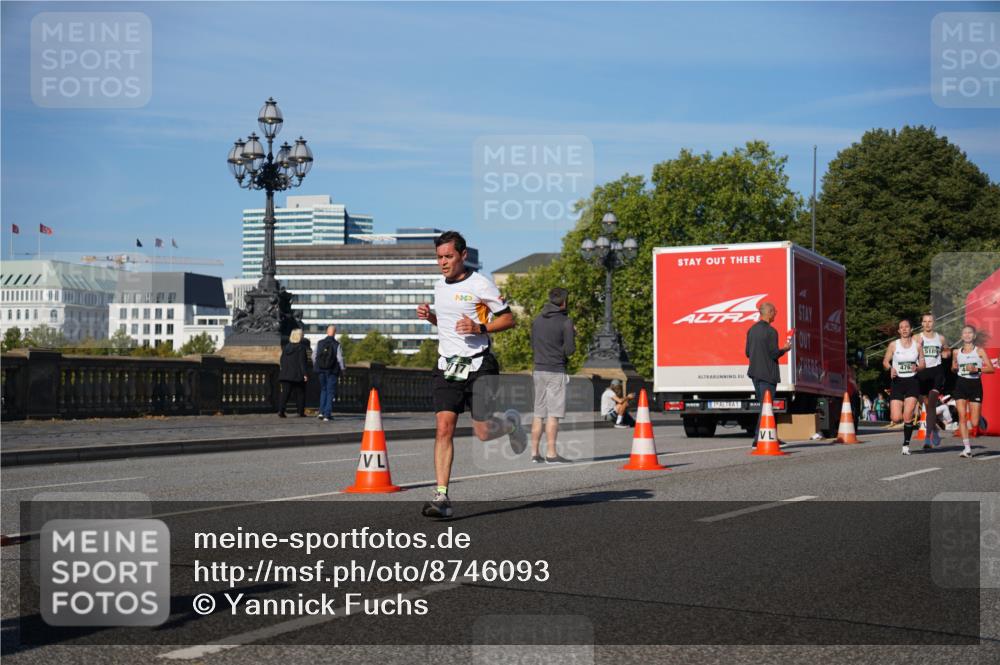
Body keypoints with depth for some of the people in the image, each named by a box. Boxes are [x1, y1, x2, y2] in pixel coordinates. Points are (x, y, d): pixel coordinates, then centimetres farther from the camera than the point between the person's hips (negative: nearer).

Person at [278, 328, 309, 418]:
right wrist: (305, 374, -11)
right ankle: (301, 412, 11)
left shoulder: (286, 347, 9)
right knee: (300, 394, 8)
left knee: (285, 393, 2)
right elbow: (302, 361, -13)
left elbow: (282, 361, 12)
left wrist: (282, 373, 19)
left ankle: (281, 410, -11)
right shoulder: (301, 347, -9)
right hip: (298, 375, -4)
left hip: (286, 374, 4)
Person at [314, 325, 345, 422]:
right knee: (330, 392, 3)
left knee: (323, 390, 20)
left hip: (321, 371, 3)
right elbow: (340, 358, -10)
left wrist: (315, 367, 21)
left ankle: (321, 412, 11)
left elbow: (314, 357, 6)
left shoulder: (319, 343, 1)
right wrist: (342, 369, 6)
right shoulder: (337, 344, -9)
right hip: (332, 371, -3)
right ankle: (327, 415, -1)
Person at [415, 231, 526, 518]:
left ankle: (511, 422, 33)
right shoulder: (439, 286, 12)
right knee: (444, 428, -10)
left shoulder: (480, 285, -8)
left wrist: (479, 328, -19)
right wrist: (429, 316, 7)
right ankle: (441, 496, -11)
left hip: (478, 366, -4)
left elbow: (509, 319, -5)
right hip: (447, 367, 5)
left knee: (483, 432, -2)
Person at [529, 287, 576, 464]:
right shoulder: (565, 322, -9)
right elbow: (569, 350, -10)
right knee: (553, 414, -4)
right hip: (556, 371, -6)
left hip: (538, 370, 6)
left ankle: (534, 452, 10)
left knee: (538, 414, 10)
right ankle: (551, 453, -5)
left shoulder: (536, 320, 11)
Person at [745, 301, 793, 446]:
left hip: (754, 372, 8)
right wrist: (785, 348, 1)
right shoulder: (771, 331, -15)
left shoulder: (752, 330, 9)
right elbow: (775, 354, -17)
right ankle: (758, 440, -5)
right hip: (767, 373, -8)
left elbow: (748, 353, 12)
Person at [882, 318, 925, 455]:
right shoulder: (893, 344, 1)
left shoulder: (917, 345, 2)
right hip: (898, 382, 0)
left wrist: (917, 368, -14)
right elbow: (885, 361, 7)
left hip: (912, 382, 0)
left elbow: (922, 363, 8)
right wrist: (891, 369, -14)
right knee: (896, 419, -8)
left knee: (907, 416, -10)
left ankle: (906, 444, 5)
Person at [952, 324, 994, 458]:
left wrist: (976, 369, -17)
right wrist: (954, 368, -2)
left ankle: (982, 420, 35)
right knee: (962, 416, -10)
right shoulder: (957, 353, 8)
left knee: (974, 422, -4)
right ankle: (967, 448, -9)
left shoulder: (979, 351, 0)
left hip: (975, 384, -2)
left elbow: (991, 369, -4)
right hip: (961, 384, 2)